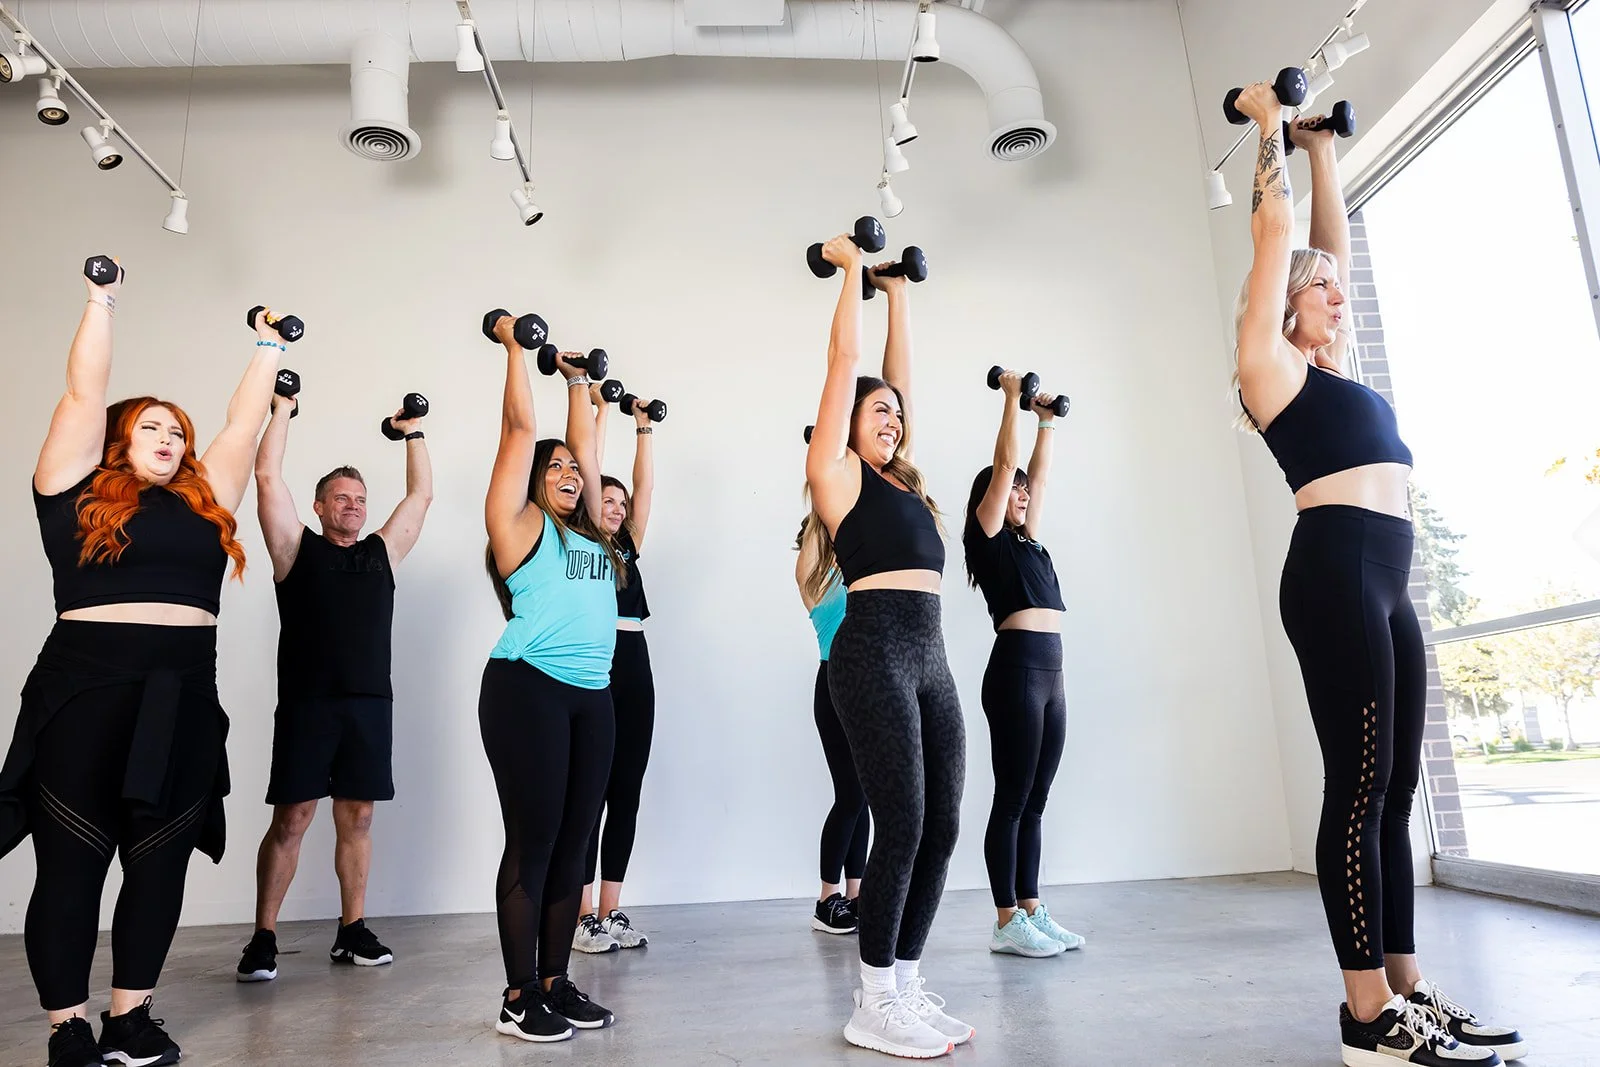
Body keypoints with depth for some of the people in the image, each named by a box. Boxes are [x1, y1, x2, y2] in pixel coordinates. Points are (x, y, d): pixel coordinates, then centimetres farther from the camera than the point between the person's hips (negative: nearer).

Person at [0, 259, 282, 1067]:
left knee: (160, 861, 8)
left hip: (182, 699, 4)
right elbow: (83, 392, 3)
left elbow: (244, 421, 19)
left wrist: (268, 349, 26)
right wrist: (102, 301, 8)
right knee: (72, 863, 4)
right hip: (85, 690, -4)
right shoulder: (76, 490, 4)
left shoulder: (206, 502, 14)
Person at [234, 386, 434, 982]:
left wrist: (412, 433, 20)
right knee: (291, 819, -1)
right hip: (307, 703, -3)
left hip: (370, 703, 4)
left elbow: (422, 494, 17)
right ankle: (263, 938, 8)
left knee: (357, 817, 8)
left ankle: (352, 931, 16)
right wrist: (282, 411, 4)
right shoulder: (297, 548, 6)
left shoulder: (382, 552, 15)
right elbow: (268, 477, -1)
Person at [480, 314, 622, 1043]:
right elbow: (521, 430, 1)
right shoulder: (519, 523, 2)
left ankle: (556, 982, 21)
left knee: (573, 845, 10)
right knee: (532, 843, -1)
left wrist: (579, 383, 35)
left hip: (592, 696, 7)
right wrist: (514, 348, 8)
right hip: (528, 689, -7)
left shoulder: (587, 532, 19)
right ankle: (519, 997, 9)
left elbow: (585, 446, 25)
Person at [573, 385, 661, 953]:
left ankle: (610, 913, 16)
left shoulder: (627, 547, 18)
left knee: (626, 795, 7)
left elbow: (645, 485, 14)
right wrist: (600, 410, 2)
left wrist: (644, 425, 14)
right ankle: (582, 917, 7)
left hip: (635, 668, 6)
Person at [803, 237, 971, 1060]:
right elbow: (843, 361, 2)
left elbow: (897, 371, 25)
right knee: (902, 826, -6)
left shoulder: (898, 476, 20)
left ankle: (904, 984, 20)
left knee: (940, 828, 7)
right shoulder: (836, 470, 2)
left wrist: (898, 290, 31)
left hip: (928, 656, 8)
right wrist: (852, 269, 12)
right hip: (875, 653, -8)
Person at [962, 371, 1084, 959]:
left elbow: (1037, 475, 26)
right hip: (1015, 670, -8)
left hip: (1050, 672, 8)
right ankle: (1006, 923, 4)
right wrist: (1011, 397, 3)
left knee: (1034, 802, 11)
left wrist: (1046, 420, 25)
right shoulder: (988, 534, 0)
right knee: (1012, 800, -3)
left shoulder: (1026, 539, 20)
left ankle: (1032, 912, 18)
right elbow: (1004, 465, -4)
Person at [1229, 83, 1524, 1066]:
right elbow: (1275, 233, 3)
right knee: (1360, 787, -8)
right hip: (1335, 572, -9)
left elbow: (1333, 242, 31)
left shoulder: (1331, 367, 23)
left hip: (1386, 583, 9)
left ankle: (1406, 986, 17)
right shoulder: (1269, 358, 3)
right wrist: (1271, 128, 15)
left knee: (1395, 787, 9)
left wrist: (1323, 150, 37)